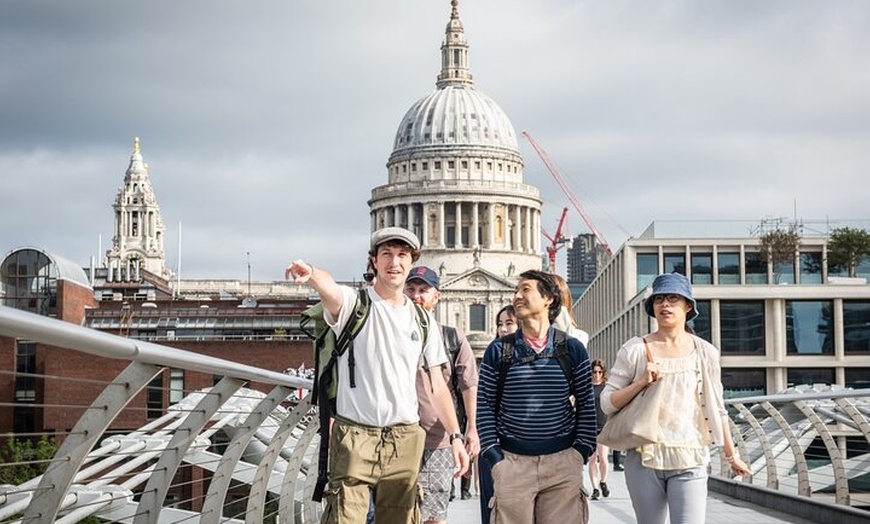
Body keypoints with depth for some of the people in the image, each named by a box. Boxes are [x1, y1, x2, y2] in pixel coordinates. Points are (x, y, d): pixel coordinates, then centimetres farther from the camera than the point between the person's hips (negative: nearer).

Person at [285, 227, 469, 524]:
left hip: (406, 440, 4)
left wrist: (455, 435, 12)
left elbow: (436, 382, 17)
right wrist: (311, 274, -52)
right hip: (354, 435, -4)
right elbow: (329, 288, -28)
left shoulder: (422, 319, 11)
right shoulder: (353, 302, -3)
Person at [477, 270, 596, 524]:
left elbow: (586, 405, 8)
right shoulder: (498, 350, 5)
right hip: (512, 462, 0)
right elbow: (485, 405, 4)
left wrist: (581, 451, -1)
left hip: (563, 462, 0)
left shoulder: (572, 349, 6)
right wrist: (494, 456, -4)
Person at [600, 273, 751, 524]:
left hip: (689, 462, 0)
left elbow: (716, 410, 13)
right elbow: (607, 403, 2)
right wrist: (640, 382, -13)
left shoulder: (705, 352, 6)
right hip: (644, 459, 0)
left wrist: (731, 456, 18)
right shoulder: (634, 350, 2)